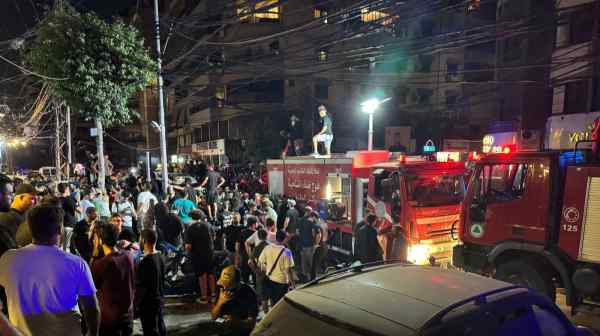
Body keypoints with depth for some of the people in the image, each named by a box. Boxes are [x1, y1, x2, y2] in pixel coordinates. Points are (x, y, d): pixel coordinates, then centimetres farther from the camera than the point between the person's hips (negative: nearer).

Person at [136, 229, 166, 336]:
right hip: (159, 299, 8)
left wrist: (137, 303, -9)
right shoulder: (160, 257, -1)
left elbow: (141, 288, -20)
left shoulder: (145, 262, -24)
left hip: (148, 303, -8)